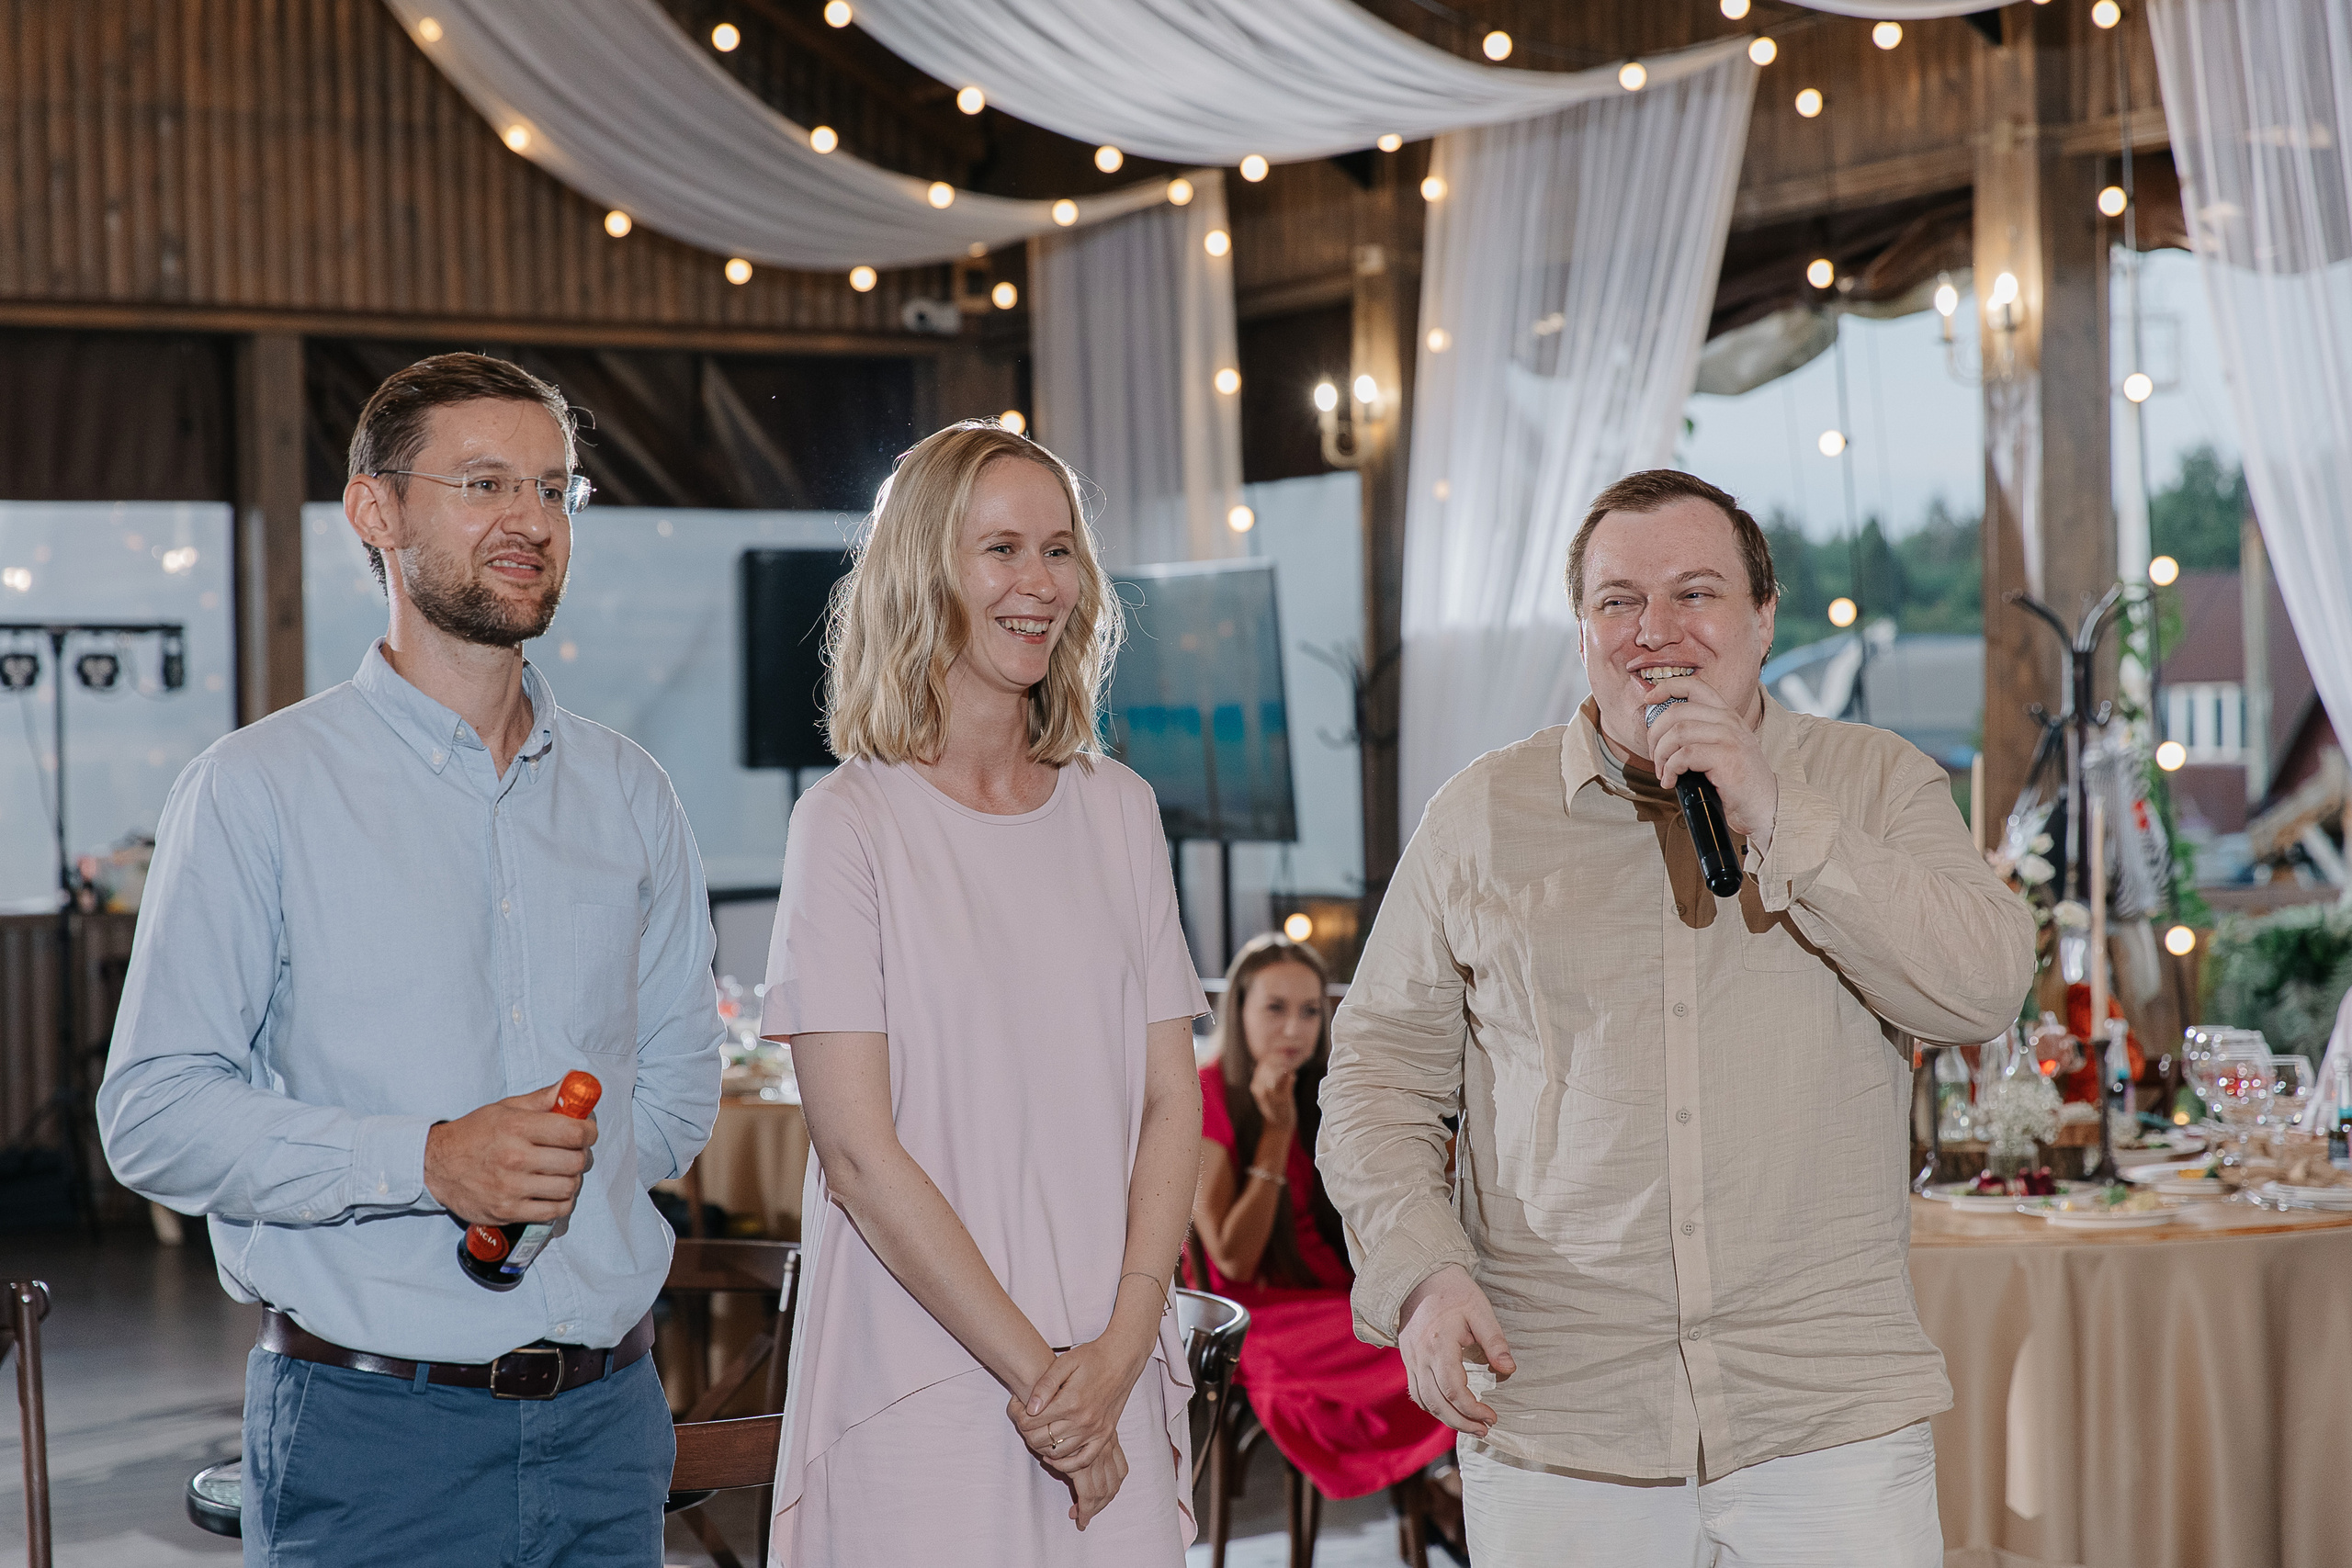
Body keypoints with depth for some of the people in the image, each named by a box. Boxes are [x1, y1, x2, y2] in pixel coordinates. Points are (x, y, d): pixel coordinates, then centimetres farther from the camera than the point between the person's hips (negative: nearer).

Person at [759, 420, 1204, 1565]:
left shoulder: (1117, 811, 8)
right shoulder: (852, 824, -6)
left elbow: (1171, 1099, 5)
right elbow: (857, 1150, -10)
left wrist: (1117, 1353, -7)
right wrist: (1030, 1367, -12)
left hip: (1114, 1387, 4)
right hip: (919, 1392, -4)